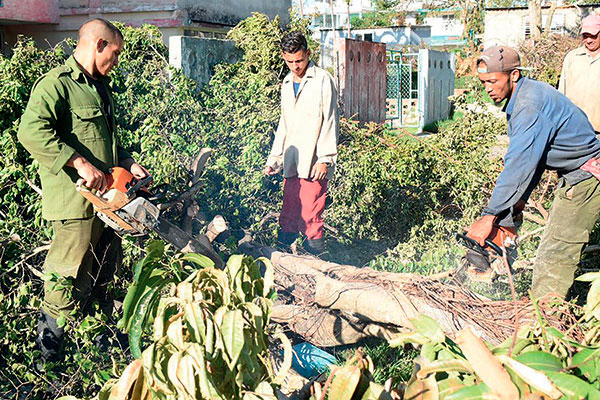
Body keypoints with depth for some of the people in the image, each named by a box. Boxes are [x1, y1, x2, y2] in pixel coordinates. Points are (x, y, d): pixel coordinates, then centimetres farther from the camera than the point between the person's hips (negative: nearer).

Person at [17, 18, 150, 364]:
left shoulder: (100, 85, 19)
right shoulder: (56, 84, -13)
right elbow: (32, 131, -27)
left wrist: (127, 163, 14)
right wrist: (80, 163, -29)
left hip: (106, 197, 10)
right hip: (76, 201, -9)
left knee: (105, 274, 19)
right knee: (72, 279, -1)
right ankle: (50, 338, 17)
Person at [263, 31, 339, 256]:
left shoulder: (322, 80, -2)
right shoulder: (287, 84, 19)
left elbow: (330, 121, -6)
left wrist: (325, 159, -12)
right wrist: (274, 157, 21)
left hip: (314, 163, -6)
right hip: (292, 163, 6)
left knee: (310, 218, -7)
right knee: (288, 216, 7)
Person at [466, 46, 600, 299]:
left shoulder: (531, 104, -25)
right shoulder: (520, 99, 6)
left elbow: (519, 164, -31)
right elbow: (531, 157, 11)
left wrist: (489, 217, -30)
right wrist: (520, 199, 5)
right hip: (575, 175, 10)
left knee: (555, 256, -9)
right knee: (557, 251, 14)